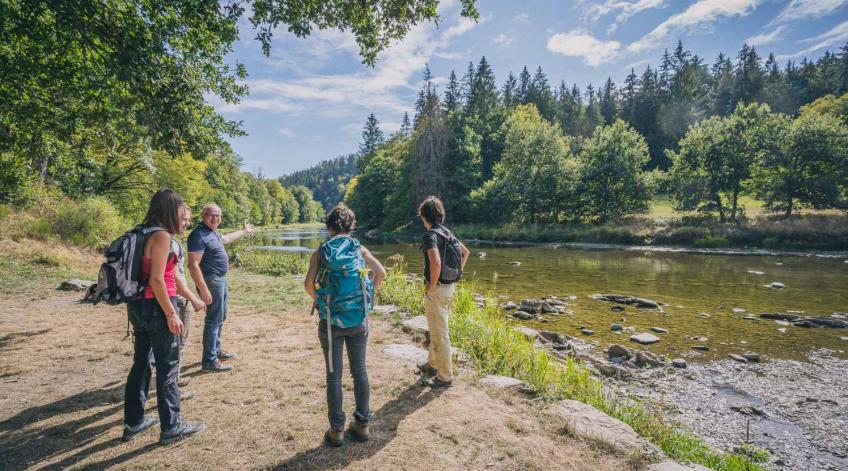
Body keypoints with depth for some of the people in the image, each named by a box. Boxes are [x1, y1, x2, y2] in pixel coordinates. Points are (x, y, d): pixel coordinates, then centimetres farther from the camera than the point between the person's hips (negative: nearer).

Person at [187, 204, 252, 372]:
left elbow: (225, 238, 34)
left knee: (220, 317, 20)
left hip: (220, 280, 11)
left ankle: (216, 350, 34)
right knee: (214, 320, -7)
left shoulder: (212, 231, 9)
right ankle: (209, 360, 1)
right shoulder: (199, 234, -20)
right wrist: (203, 289, -30)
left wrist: (244, 231, 46)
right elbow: (193, 265, -25)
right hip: (211, 281, -11)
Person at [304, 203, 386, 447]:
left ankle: (337, 430, 20)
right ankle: (362, 425, 25)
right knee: (360, 371, 14)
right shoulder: (360, 250, 0)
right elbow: (381, 273, -8)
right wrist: (368, 295, 5)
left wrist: (318, 299, 5)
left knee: (334, 375, 10)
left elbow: (308, 284, -14)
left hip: (331, 321, -1)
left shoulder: (320, 253, -5)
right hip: (358, 320, 2)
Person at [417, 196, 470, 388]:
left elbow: (436, 262, -34)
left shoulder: (430, 235, -18)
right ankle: (432, 364, 40)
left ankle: (445, 376, 14)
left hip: (437, 290, -9)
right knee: (437, 329, 23)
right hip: (450, 287, 9)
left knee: (439, 333, 2)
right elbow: (466, 252, 19)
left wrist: (431, 286, -20)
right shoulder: (448, 232, 9)